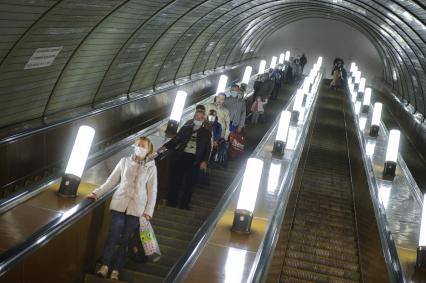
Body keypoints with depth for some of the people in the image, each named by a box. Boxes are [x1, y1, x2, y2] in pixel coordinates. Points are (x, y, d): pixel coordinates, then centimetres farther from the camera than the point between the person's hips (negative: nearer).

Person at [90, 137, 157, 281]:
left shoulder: (151, 167, 4)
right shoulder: (125, 161, 7)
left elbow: (152, 191, 3)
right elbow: (112, 181, 10)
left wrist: (148, 211, -3)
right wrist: (97, 193, 2)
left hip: (136, 208, -1)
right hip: (120, 204, 1)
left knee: (125, 239, 0)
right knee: (113, 235, -8)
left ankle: (116, 269, 5)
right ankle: (105, 265, -3)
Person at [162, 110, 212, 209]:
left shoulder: (206, 132, 8)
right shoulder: (185, 128, 10)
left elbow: (208, 148, 5)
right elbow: (175, 140, 9)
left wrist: (204, 161, -5)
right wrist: (165, 146, -4)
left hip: (195, 160, -1)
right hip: (182, 157, 1)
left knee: (189, 184, 2)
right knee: (176, 181, 3)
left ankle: (184, 206, 12)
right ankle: (171, 203, 13)